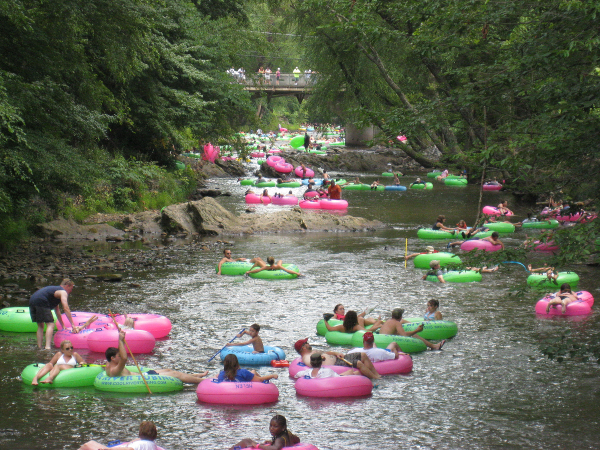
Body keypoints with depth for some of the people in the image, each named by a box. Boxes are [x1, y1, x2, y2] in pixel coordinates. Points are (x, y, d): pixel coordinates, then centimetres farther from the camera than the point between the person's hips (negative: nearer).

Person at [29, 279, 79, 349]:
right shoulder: (63, 292, 6)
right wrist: (73, 325, -8)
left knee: (40, 326, 19)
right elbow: (66, 309, -7)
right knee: (50, 324, -9)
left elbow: (57, 311, 39)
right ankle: (48, 347, -24)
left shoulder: (56, 290, 34)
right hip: (41, 301, -9)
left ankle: (39, 347, 12)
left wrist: (63, 325, 42)